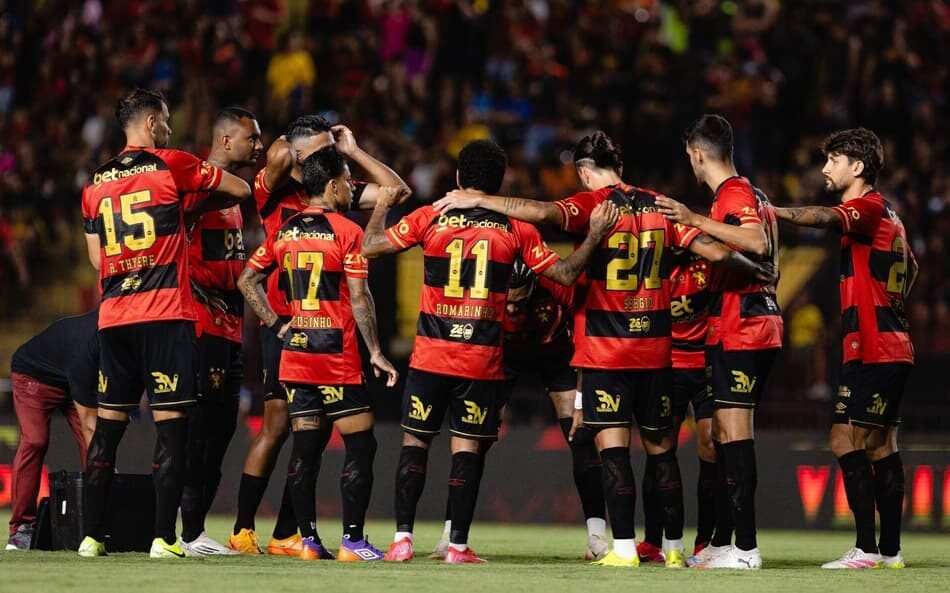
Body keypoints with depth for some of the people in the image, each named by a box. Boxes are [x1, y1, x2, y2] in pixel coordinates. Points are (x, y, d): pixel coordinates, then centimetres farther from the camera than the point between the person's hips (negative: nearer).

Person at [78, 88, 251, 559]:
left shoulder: (96, 184, 12)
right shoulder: (173, 167, -2)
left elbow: (97, 259, 16)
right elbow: (242, 191, 7)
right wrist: (194, 204, 25)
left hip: (113, 316, 5)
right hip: (166, 314, -5)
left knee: (107, 427, 8)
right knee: (170, 426, -3)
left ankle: (91, 536, 8)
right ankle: (164, 538, -8)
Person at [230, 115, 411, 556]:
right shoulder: (276, 192, -4)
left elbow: (397, 190, 13)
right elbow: (278, 156, -24)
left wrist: (353, 151, 10)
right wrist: (288, 148, -1)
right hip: (286, 322, -6)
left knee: (318, 431, 6)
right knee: (277, 426, -7)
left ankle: (285, 534, 12)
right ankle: (243, 529, 0)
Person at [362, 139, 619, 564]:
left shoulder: (429, 219, 0)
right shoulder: (516, 229, 1)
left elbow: (370, 247, 5)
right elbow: (565, 273, 4)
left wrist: (381, 206, 22)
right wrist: (595, 235, 12)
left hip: (430, 355, 0)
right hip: (482, 360, 0)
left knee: (415, 441, 7)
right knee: (466, 447, 3)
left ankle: (402, 537, -1)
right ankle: (458, 544, -1)